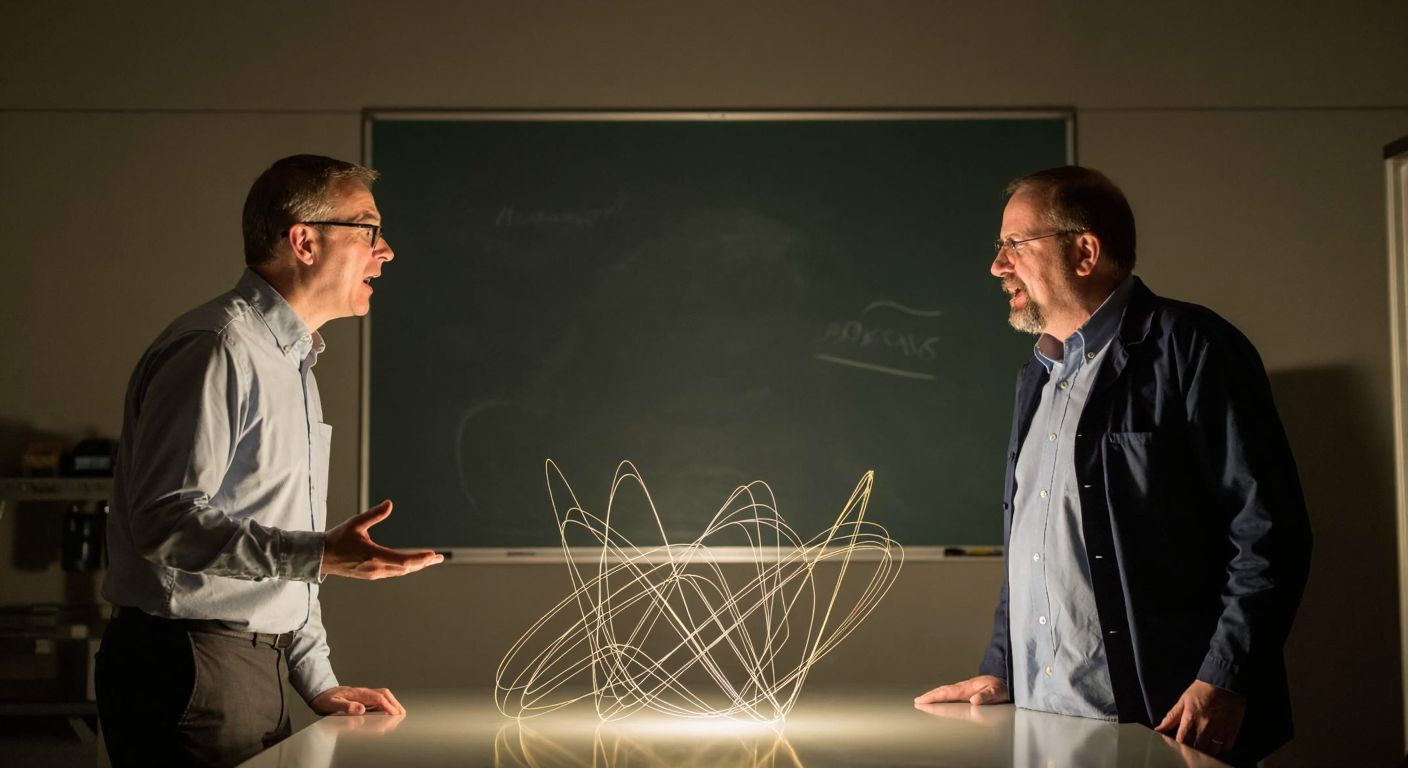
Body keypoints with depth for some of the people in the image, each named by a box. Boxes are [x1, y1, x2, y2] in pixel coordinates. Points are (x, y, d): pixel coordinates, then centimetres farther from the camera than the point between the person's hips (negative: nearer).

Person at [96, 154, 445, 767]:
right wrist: (322, 556, -29)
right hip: (188, 666, -9)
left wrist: (320, 684, 16)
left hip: (257, 669, 9)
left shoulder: (292, 361, 19)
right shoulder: (217, 349, -14)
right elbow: (165, 518, -23)